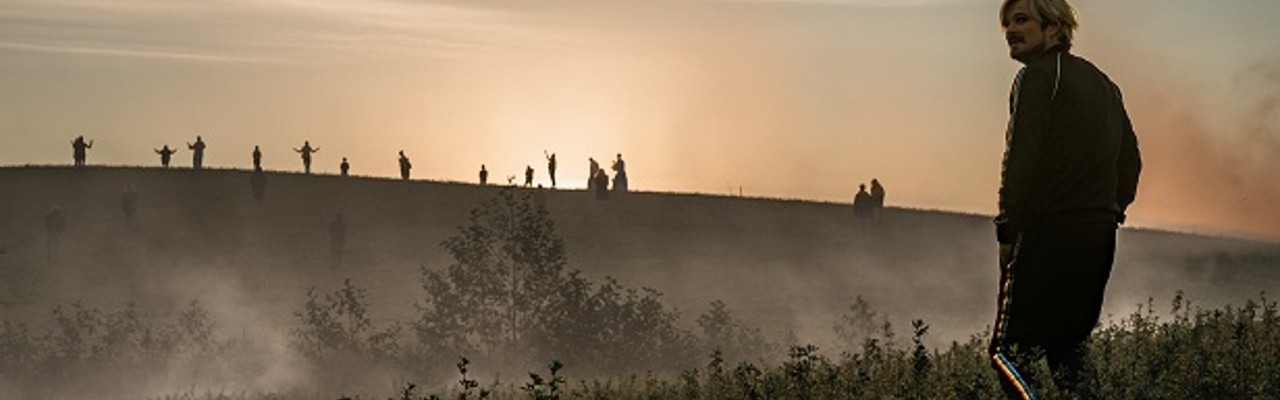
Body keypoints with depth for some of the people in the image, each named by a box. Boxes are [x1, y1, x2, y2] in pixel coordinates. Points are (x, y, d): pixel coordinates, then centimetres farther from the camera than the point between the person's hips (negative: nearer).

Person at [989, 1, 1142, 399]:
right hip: (1100, 238, 8)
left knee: (1009, 348, -6)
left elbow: (1021, 157, -15)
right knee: (1068, 345, 18)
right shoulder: (1102, 82, 19)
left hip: (1048, 232, -8)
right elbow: (1130, 160, 21)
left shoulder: (1038, 75, -6)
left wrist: (1007, 230, -10)